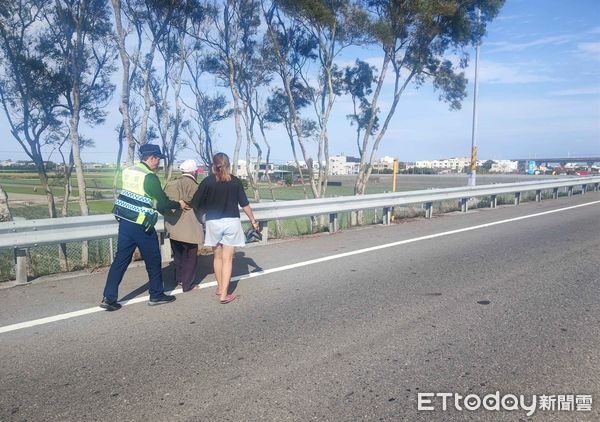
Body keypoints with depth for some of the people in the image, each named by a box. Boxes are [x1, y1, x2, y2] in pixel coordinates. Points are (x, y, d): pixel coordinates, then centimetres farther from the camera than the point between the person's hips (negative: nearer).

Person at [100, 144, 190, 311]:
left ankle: (109, 298, 8)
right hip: (141, 226, -7)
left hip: (124, 222, 7)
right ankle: (156, 295, 22)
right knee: (153, 261, 9)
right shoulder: (150, 178, -16)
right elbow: (163, 204, -15)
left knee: (121, 259, 10)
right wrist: (179, 204, 2)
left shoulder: (128, 171, 8)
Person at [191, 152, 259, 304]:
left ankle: (220, 287, 32)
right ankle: (224, 294, -2)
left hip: (213, 222, 0)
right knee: (227, 259, 2)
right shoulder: (235, 181, -1)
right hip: (232, 222, 0)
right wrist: (253, 221, 15)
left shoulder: (208, 181, -4)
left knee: (217, 256, 18)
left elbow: (195, 203, -4)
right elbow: (245, 204, 4)